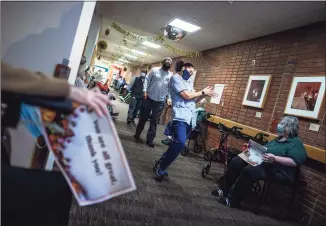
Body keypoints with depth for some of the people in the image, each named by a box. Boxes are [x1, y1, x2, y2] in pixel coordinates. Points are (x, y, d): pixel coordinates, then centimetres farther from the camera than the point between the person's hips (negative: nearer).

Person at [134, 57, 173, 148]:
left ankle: (150, 139, 16)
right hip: (149, 98, -1)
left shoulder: (171, 75, 8)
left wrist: (169, 98, -3)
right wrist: (145, 91, -10)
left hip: (160, 102, 2)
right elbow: (147, 80, 0)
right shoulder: (155, 70, 3)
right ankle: (137, 134, 27)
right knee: (143, 118, 9)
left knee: (154, 121, 6)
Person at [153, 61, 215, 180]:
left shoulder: (188, 83, 26)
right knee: (180, 142, -27)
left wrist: (204, 95, 11)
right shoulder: (175, 78, 0)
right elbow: (187, 96, -10)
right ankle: (160, 168, -11)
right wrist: (203, 92, 1)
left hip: (190, 119, 9)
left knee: (179, 143, 7)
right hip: (181, 117, -9)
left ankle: (160, 163, 24)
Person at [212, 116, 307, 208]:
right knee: (236, 162, -7)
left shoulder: (296, 143, -6)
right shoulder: (278, 139, 22)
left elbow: (296, 161, -19)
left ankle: (232, 200, -22)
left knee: (249, 170, -34)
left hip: (278, 171, -9)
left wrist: (275, 158, -29)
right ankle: (224, 189, 0)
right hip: (261, 161, 9)